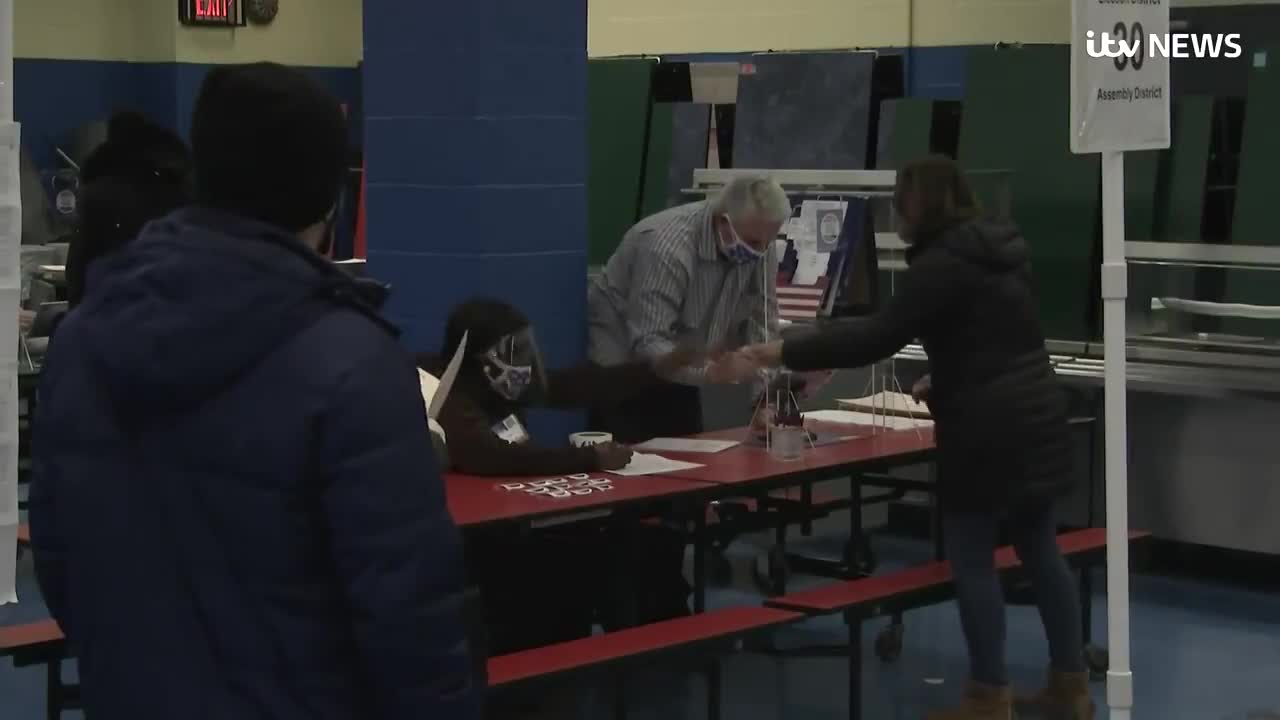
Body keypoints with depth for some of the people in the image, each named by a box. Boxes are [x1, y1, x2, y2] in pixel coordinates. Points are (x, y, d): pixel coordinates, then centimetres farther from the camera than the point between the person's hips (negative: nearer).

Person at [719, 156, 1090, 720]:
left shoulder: (943, 261, -15)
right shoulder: (999, 248, 13)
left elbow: (880, 336, -19)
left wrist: (786, 354, -15)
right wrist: (947, 380, 32)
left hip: (989, 429, -9)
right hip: (1035, 415, 9)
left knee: (971, 559, 0)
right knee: (1040, 550, 14)